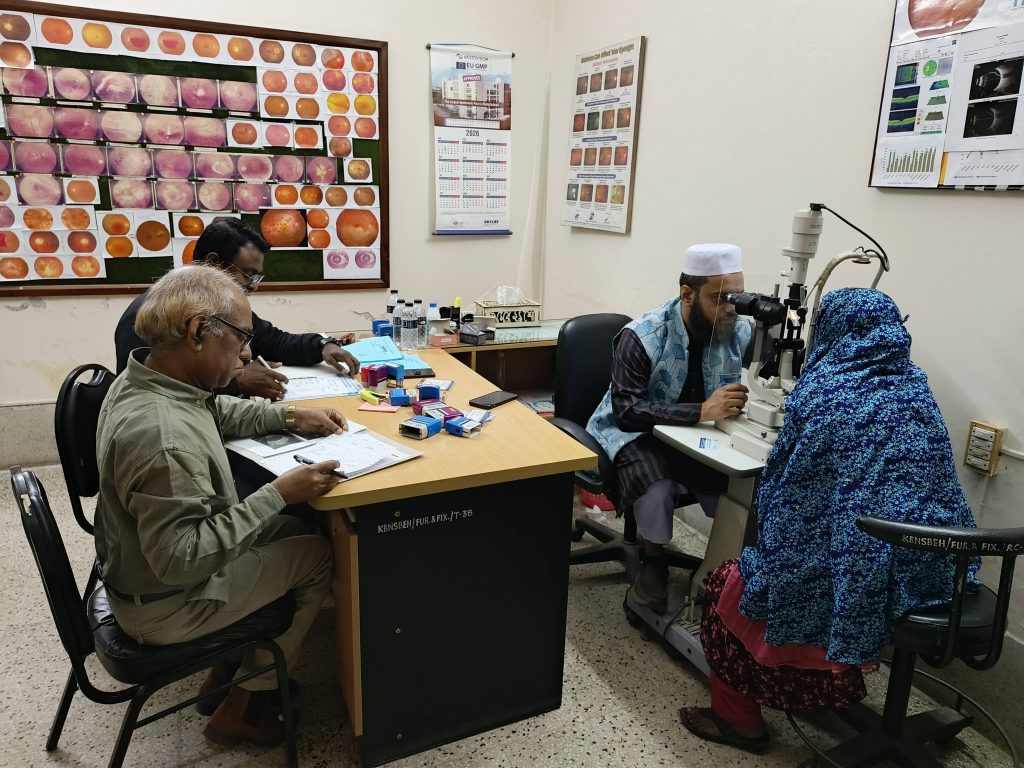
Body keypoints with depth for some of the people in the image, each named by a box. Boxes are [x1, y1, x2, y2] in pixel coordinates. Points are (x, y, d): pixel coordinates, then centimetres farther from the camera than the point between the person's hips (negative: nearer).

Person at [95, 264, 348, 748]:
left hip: (142, 562, 9)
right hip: (164, 604, -9)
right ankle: (239, 710, 19)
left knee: (291, 531, 18)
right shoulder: (162, 436, -38)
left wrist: (289, 416, 1)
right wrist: (279, 494, -33)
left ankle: (227, 672, 28)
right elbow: (180, 559, -35)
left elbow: (219, 413, 13)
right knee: (318, 557, 2)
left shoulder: (144, 378, -7)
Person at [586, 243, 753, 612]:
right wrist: (700, 411, -41)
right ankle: (653, 562, -1)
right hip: (638, 431, -4)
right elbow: (628, 411, -29)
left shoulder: (740, 333, -8)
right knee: (658, 490, -32)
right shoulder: (642, 337, -23)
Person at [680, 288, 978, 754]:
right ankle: (835, 684, 41)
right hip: (925, 576, 7)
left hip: (852, 579, -7)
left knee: (725, 586, 12)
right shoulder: (916, 389, 7)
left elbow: (788, 490, -5)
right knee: (810, 547, 31)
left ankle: (737, 718, 23)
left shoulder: (825, 393, -12)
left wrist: (769, 554, 10)